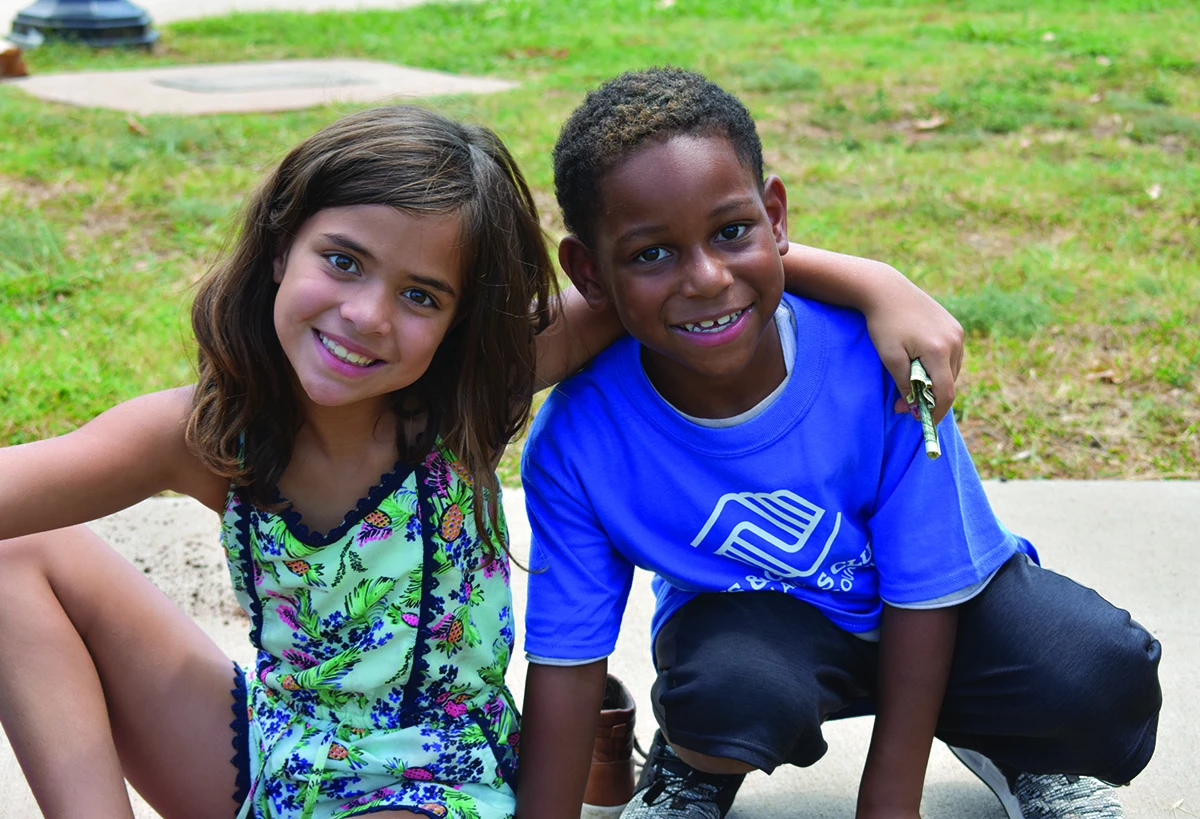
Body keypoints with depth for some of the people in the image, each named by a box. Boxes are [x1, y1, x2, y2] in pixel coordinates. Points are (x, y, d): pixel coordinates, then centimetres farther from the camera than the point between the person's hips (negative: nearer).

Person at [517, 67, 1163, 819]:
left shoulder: (874, 361, -29)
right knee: (733, 689, -36)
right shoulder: (578, 442, -25)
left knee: (1102, 674, -25)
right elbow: (566, 665, -16)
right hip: (747, 620, 0)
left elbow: (925, 591, -19)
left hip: (922, 605, 1)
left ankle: (1003, 744, 12)